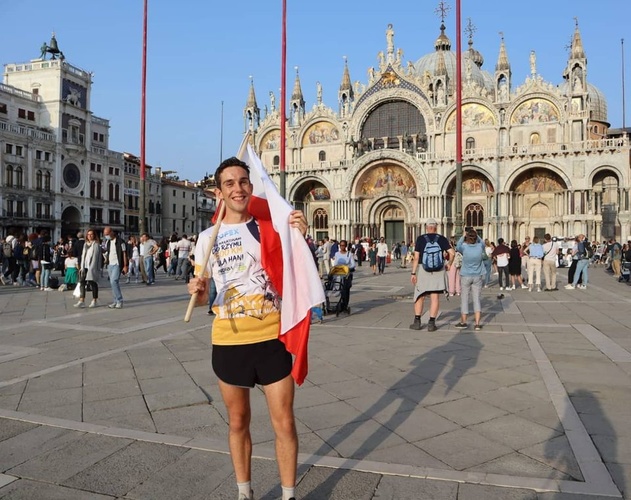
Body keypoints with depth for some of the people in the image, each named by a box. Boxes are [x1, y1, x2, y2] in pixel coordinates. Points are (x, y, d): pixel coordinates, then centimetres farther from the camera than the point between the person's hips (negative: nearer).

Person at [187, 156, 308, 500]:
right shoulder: (207, 237, 2)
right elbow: (202, 297, 10)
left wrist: (300, 238, -18)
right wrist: (197, 290, -15)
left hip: (271, 338, -1)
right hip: (228, 341, 1)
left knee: (284, 423, 5)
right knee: (238, 422, 15)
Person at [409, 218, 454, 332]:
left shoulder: (421, 239, -2)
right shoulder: (442, 239, 0)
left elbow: (416, 257, -4)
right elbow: (452, 253, -7)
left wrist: (413, 273, -1)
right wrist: (449, 264, 10)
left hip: (423, 269, 0)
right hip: (438, 270, 0)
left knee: (420, 296, 11)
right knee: (435, 297, 3)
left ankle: (417, 322, 13)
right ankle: (431, 323, 3)